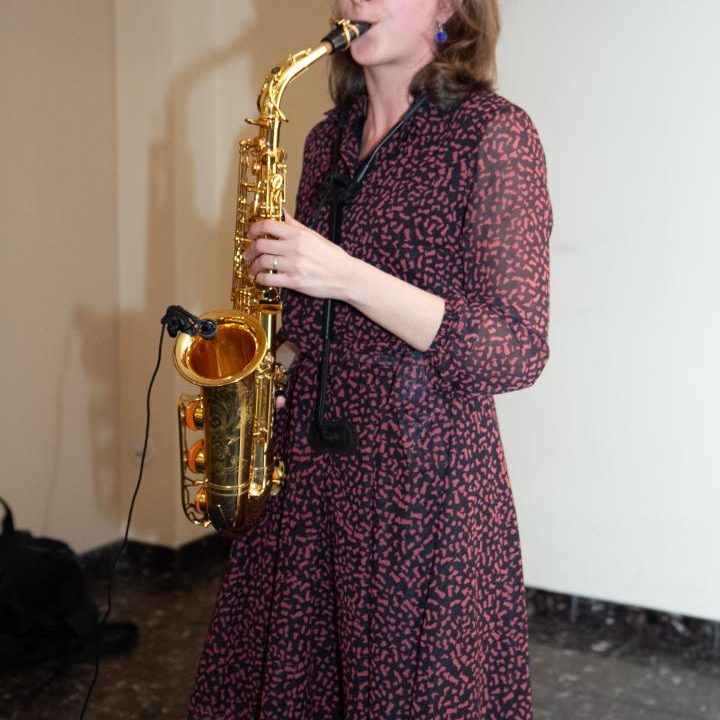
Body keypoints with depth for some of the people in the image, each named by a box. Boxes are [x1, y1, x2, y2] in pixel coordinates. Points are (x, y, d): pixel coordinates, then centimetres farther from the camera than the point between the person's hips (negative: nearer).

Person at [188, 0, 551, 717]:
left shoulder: (493, 132, -8)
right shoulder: (328, 140, 12)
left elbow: (515, 352, -14)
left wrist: (348, 276, -21)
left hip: (424, 477, -6)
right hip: (301, 466, 6)